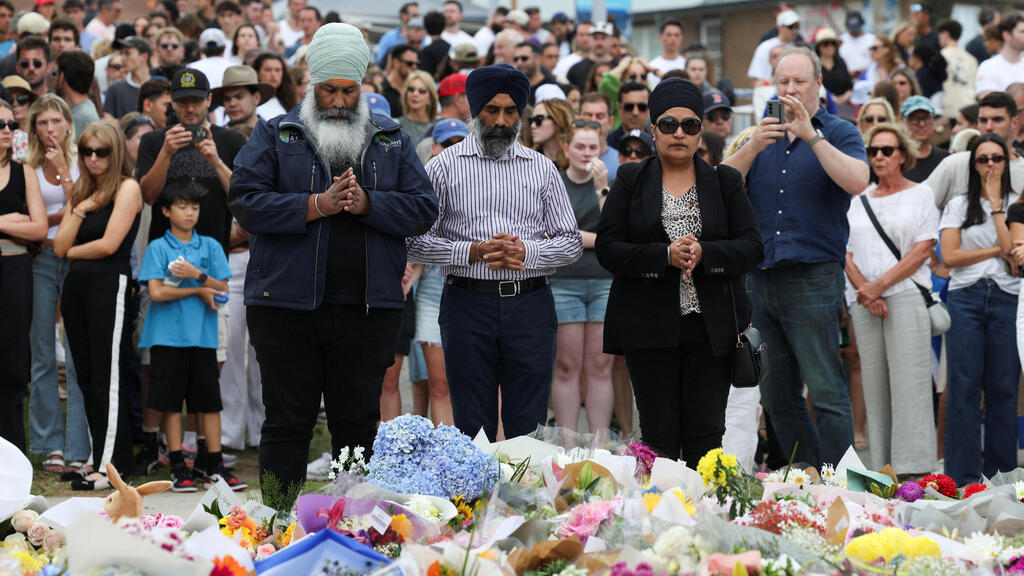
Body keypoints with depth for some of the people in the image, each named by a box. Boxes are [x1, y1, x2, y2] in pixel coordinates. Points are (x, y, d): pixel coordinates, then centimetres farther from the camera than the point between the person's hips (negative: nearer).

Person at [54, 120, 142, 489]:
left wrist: (72, 251, 3)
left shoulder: (127, 188, -3)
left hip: (109, 283, -7)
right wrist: (79, 210, -3)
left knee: (106, 378, -8)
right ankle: (99, 457, 12)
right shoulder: (81, 192, 17)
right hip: (76, 286, 7)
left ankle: (108, 467, -8)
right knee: (86, 377, 7)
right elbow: (60, 246, 8)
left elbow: (109, 244, -12)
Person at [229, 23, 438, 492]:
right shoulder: (274, 136, 7)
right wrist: (318, 205, -15)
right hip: (287, 306, -2)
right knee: (288, 422, 2)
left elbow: (423, 208, 4)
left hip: (368, 309, 2)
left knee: (358, 423, 7)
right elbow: (247, 203, -5)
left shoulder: (392, 141, 13)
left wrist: (367, 203, -12)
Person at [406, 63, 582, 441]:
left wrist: (526, 252, -9)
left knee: (529, 430, 0)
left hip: (531, 309, 2)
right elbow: (415, 241, -2)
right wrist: (472, 252, -14)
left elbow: (572, 242, 9)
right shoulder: (444, 167, 4)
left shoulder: (542, 169, 11)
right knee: (472, 431, 2)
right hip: (468, 306, -1)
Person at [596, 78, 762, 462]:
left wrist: (704, 254, -15)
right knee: (659, 437, 0)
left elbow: (752, 248, 3)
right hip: (650, 328, -1)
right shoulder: (631, 182, 7)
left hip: (710, 327, 1)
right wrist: (665, 256, -17)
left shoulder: (724, 182, 10)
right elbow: (608, 249, -3)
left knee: (706, 434, 0)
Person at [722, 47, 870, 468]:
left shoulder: (838, 133, 4)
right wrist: (754, 147, -11)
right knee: (777, 398, 9)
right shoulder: (762, 135, 16)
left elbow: (856, 181, -16)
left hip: (814, 277, -5)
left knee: (826, 394, -10)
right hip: (761, 280, 5)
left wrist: (811, 135, -18)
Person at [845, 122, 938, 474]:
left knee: (909, 384, -11)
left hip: (907, 297, -4)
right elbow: (847, 254, 12)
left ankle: (914, 468, -12)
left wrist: (880, 285, -11)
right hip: (865, 304, 4)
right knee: (874, 386, 1)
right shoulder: (859, 201, 18)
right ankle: (881, 468, 3)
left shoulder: (921, 195, 6)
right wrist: (865, 292, -6)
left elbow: (923, 250, -3)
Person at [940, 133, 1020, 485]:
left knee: (1003, 387, 0)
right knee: (964, 386, -4)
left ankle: (1000, 474, 7)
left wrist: (996, 203, -3)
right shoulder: (958, 206, 12)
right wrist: (996, 250, -4)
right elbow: (949, 257, 1)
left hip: (1006, 299, 0)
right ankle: (962, 475, -2)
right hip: (966, 297, 0)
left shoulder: (1016, 204, 9)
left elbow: (1013, 251, -5)